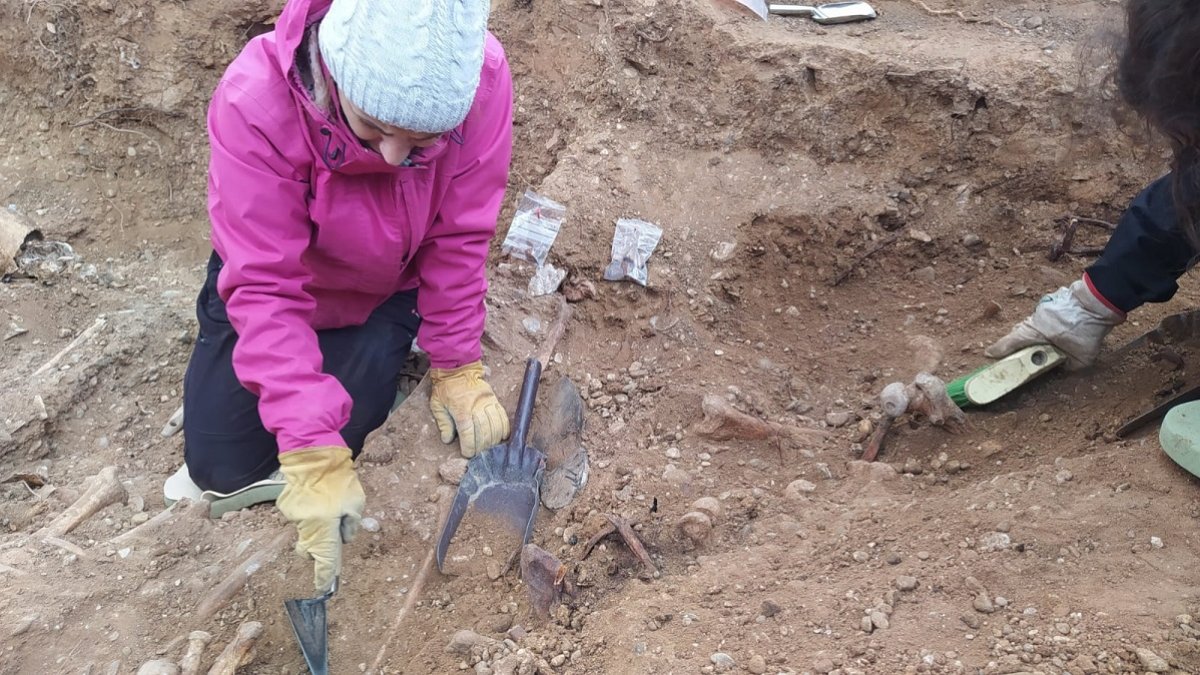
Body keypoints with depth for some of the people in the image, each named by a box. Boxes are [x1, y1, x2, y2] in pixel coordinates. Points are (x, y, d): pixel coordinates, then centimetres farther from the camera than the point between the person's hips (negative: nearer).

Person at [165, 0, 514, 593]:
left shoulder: (482, 78, -33)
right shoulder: (254, 103, -38)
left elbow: (457, 242, -20)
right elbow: (264, 287, -36)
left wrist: (457, 370, -14)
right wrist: (312, 453, -42)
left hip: (384, 292, 1)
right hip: (282, 279, 0)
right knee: (220, 468, 1)